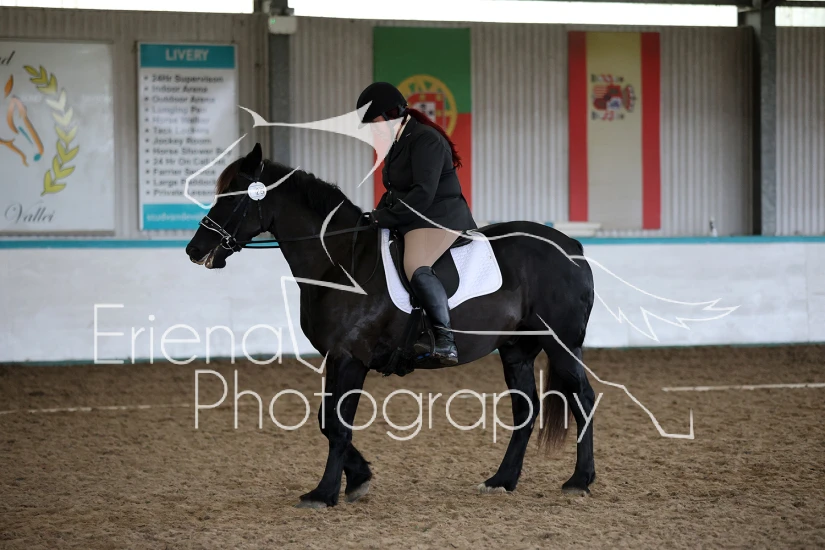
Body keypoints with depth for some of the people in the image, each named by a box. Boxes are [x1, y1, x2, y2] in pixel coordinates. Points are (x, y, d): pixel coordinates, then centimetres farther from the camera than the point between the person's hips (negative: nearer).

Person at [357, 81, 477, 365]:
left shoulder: (425, 140, -15)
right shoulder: (398, 143, 17)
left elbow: (423, 194, -23)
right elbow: (395, 191, 23)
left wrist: (385, 217, -19)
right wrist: (379, 214, 5)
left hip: (441, 219, -12)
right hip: (412, 221, 12)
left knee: (416, 268, -35)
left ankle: (446, 341, -39)